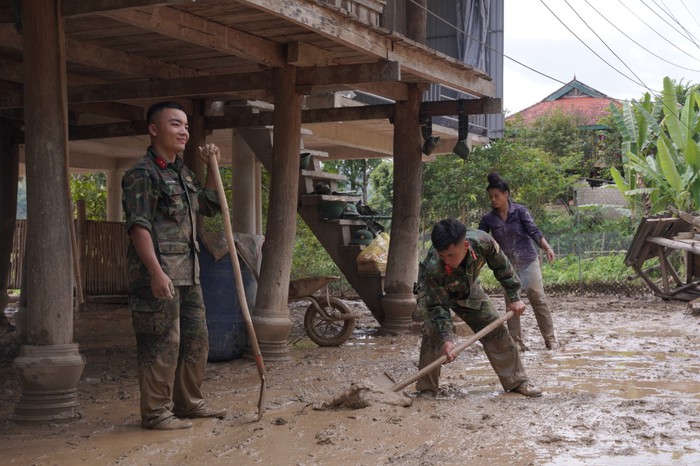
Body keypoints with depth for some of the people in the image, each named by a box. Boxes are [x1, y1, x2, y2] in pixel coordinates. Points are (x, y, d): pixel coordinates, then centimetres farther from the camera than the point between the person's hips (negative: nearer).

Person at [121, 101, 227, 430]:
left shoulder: (183, 173, 17)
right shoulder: (142, 175, -10)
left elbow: (209, 206, 31)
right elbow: (139, 227, -18)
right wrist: (156, 272, -26)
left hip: (187, 273, 9)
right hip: (158, 273, -9)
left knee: (196, 339, 15)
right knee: (161, 345, -4)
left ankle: (188, 402, 28)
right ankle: (156, 413, 6)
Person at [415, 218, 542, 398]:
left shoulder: (482, 241, -37)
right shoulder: (433, 268, -44)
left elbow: (502, 267, -16)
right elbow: (437, 306, -34)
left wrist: (514, 298, -11)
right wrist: (446, 338, -42)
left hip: (469, 290, 4)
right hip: (435, 293, -4)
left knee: (496, 331, 2)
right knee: (434, 334, -23)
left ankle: (517, 381, 15)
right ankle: (427, 389, -10)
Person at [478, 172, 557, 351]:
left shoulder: (520, 211, -6)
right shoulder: (488, 219, 0)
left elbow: (534, 231, -13)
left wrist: (547, 248, -27)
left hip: (528, 262, -2)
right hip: (507, 267, 2)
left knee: (538, 300, -2)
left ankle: (550, 339, 6)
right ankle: (517, 342, 10)